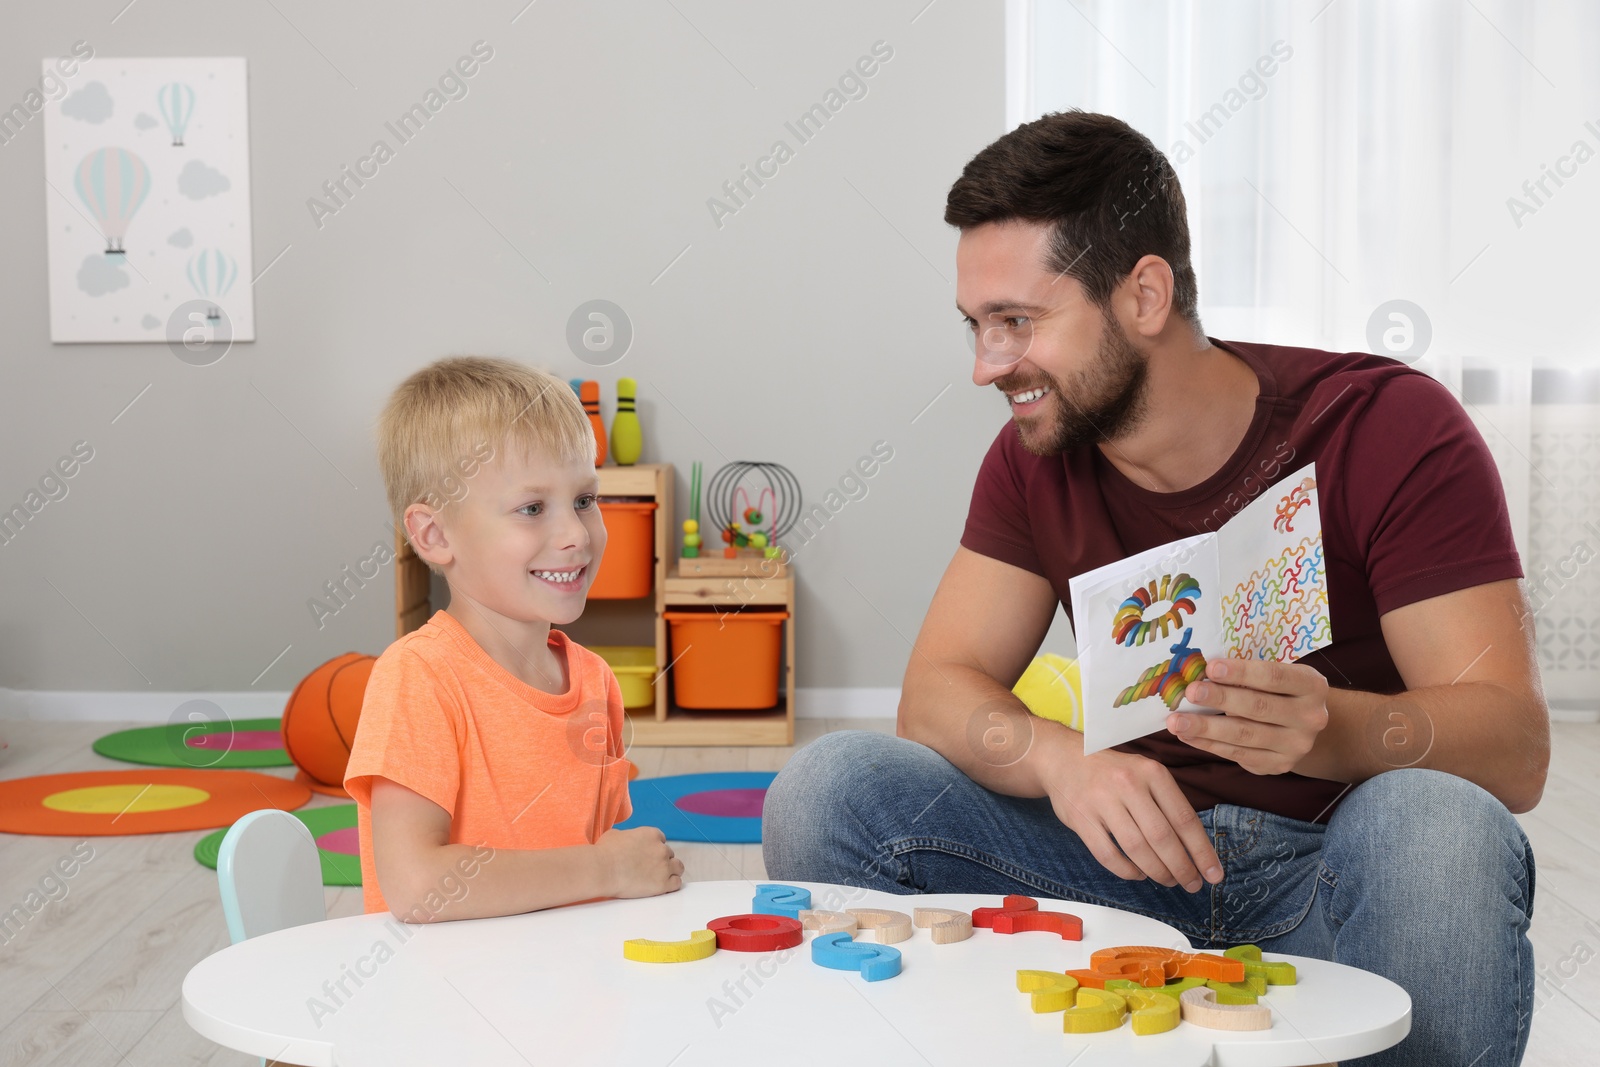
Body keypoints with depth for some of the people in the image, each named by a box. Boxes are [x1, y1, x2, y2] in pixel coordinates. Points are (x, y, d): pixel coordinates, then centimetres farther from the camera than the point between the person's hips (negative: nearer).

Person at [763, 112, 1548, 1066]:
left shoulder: (1389, 429, -12)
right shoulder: (1036, 459, 2)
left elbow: (1516, 748, -17)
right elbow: (936, 693, -3)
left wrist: (1330, 731, -39)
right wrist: (1061, 757, -26)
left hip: (1333, 870, -3)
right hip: (1141, 856, 3)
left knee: (1434, 826, -38)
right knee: (829, 791, -15)